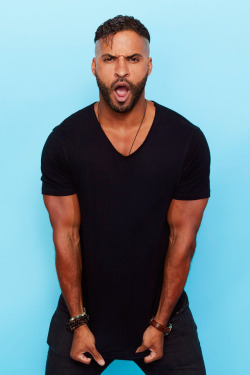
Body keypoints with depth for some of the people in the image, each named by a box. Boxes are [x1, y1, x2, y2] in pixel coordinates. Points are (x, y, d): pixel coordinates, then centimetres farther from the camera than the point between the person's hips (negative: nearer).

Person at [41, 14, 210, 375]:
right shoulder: (63, 141, -10)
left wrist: (160, 324, -7)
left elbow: (182, 237, -9)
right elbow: (66, 236, -9)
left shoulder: (188, 140, -11)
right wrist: (79, 324, -7)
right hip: (84, 305, 0)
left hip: (162, 306, 0)